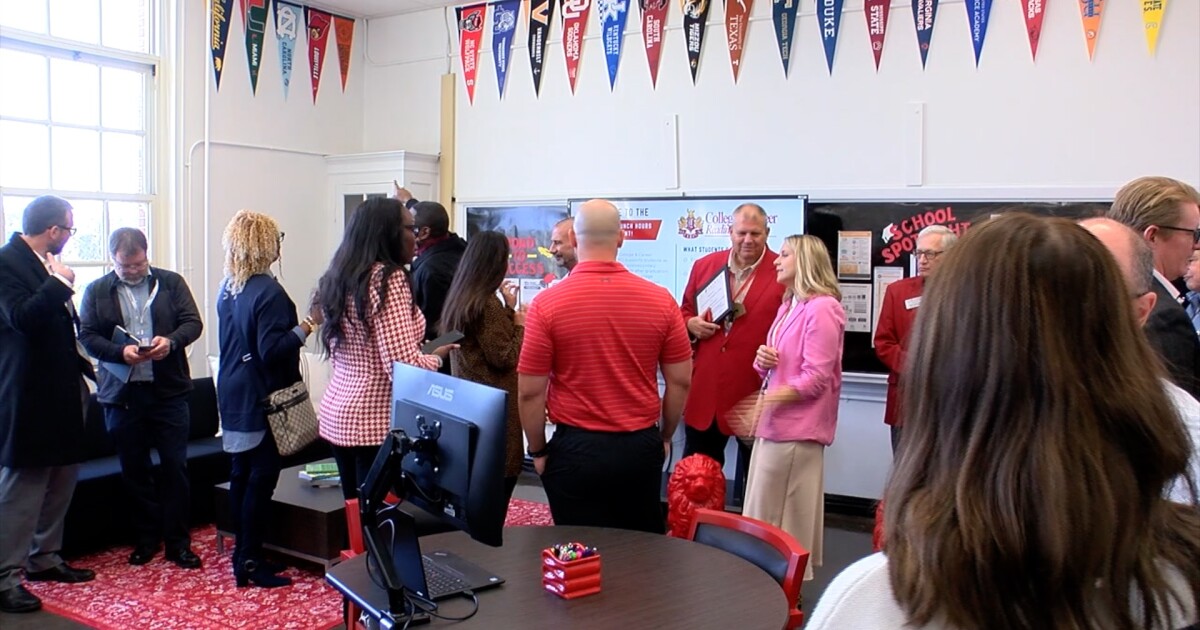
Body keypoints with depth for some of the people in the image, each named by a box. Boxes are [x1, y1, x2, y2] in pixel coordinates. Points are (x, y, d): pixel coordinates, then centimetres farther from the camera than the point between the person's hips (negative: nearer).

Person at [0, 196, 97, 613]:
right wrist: (60, 283, -21)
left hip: (62, 392, 9)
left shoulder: (46, 264, 12)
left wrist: (84, 365, 17)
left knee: (61, 480, 16)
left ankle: (44, 558, 29)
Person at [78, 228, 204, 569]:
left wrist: (170, 341, -20)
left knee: (175, 467, 2)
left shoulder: (171, 283, 3)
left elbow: (193, 322, 0)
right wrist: (120, 352, -17)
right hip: (122, 394, 1)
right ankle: (146, 538, 24)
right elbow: (87, 336, 0)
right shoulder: (96, 291, 4)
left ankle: (178, 541, 12)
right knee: (134, 471, 10)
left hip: (168, 390, -1)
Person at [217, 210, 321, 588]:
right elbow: (271, 350, -23)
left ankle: (242, 554, 23)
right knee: (262, 478, -3)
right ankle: (250, 562, 2)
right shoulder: (268, 292, -18)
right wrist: (309, 324, -21)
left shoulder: (227, 288, 9)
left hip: (233, 396, 9)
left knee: (241, 473, 14)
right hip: (262, 399, -9)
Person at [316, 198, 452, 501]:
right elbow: (404, 367, -24)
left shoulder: (339, 277, 9)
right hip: (375, 421, -9)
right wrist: (437, 356, -3)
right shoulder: (388, 278, -16)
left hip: (337, 411, 9)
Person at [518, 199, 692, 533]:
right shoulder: (660, 299, -4)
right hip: (642, 447, 3)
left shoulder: (547, 303, -11)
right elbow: (681, 381, 2)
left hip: (576, 447, -2)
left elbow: (530, 391, -8)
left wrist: (537, 450, 6)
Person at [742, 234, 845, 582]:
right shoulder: (788, 306, 17)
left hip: (796, 427, -9)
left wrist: (767, 399, -24)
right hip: (775, 422, 9)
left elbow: (816, 378, -18)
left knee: (784, 519, -2)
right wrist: (762, 360, 1)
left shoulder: (821, 308, -13)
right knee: (769, 517, 12)